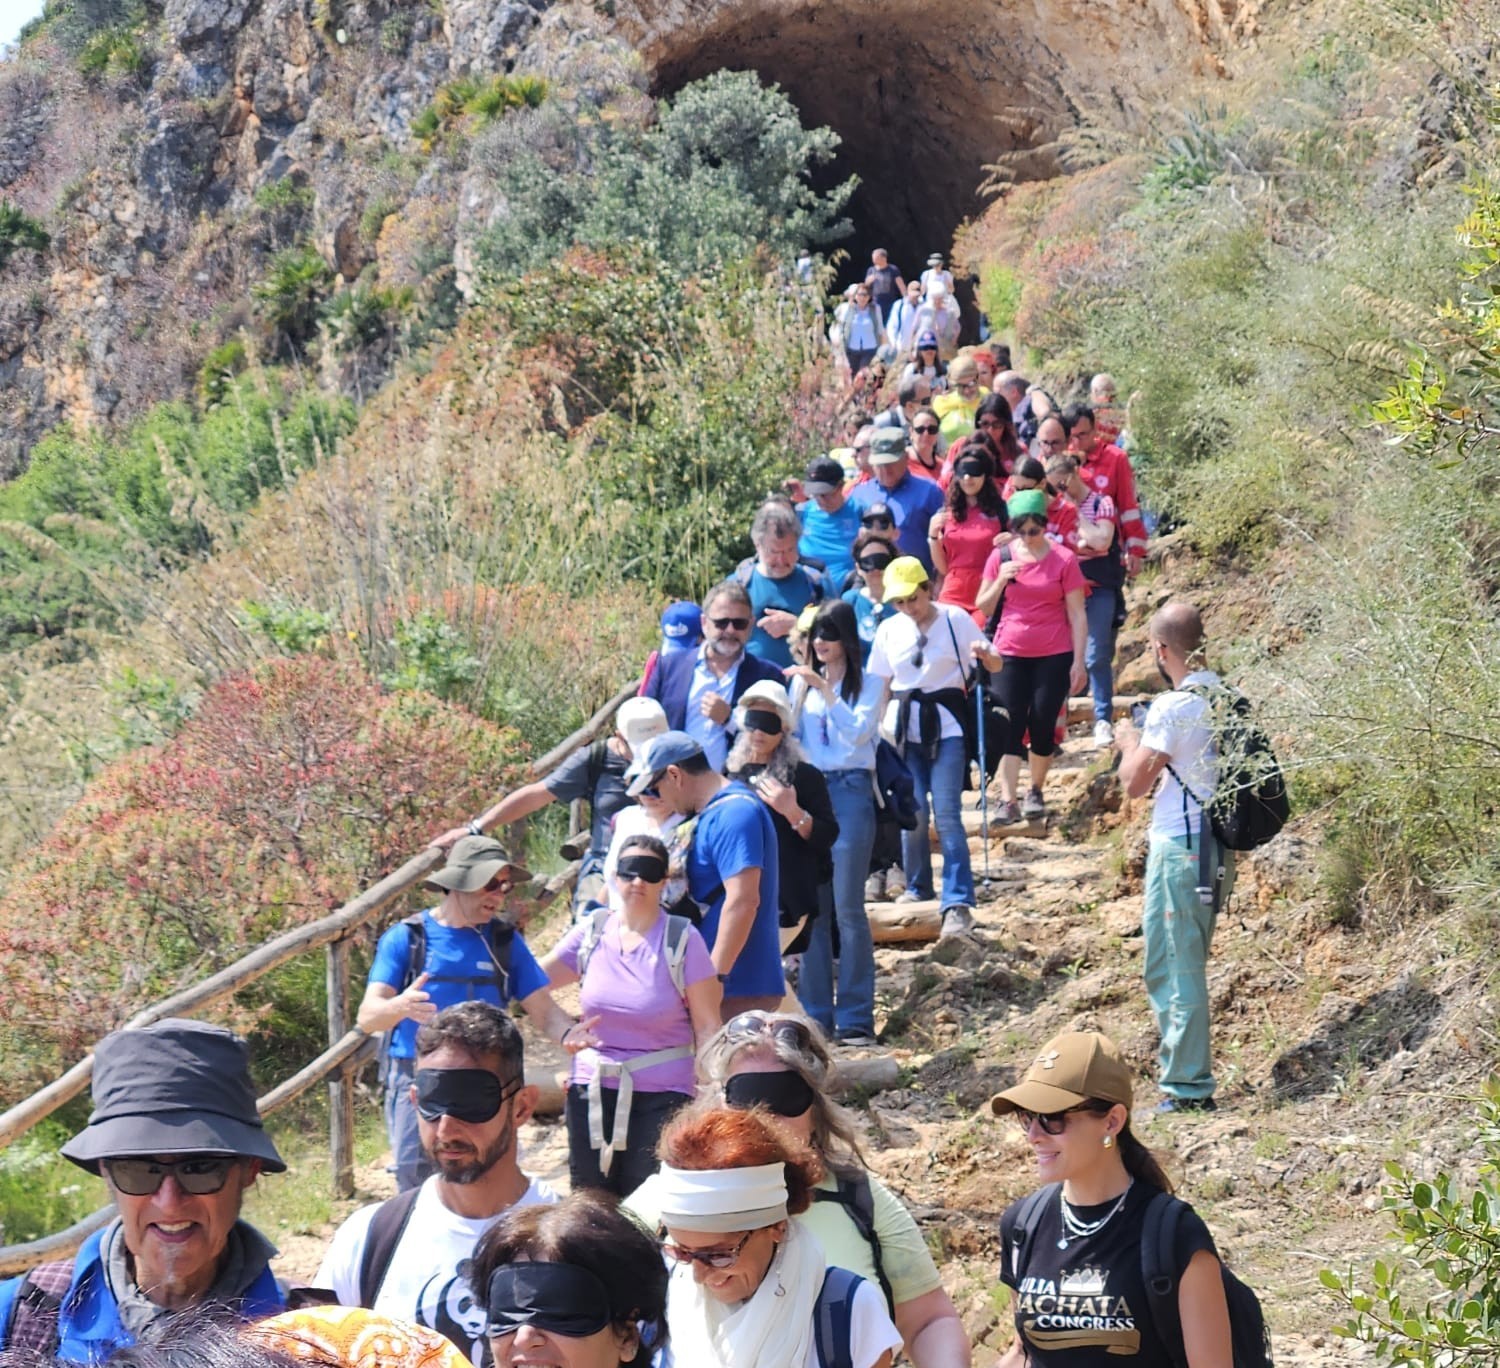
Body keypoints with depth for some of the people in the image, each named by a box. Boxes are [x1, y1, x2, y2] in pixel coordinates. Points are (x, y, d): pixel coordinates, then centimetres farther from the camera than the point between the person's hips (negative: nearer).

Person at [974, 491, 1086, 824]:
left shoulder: (1063, 559, -4)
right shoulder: (1001, 556, 2)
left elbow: (1077, 615, -1)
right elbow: (983, 608, 7)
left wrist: (1078, 662, -5)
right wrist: (1001, 581, -11)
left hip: (1054, 657, -1)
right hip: (1010, 655, 2)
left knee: (1043, 726, 2)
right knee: (1009, 727, -5)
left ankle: (1036, 792, 20)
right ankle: (1007, 800, -8)